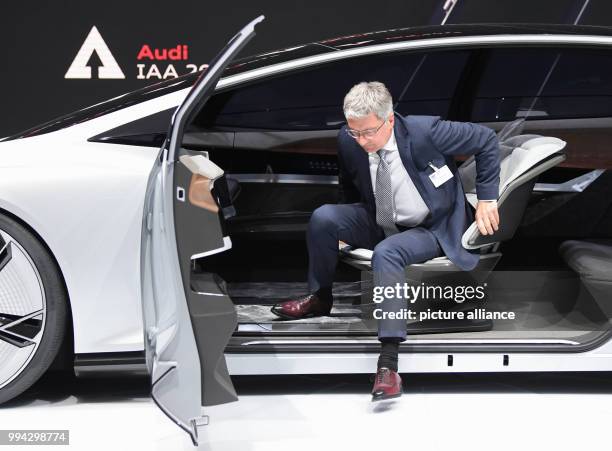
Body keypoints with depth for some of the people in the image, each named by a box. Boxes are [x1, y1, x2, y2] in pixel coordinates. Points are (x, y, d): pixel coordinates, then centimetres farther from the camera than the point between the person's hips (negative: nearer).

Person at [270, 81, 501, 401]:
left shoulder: (424, 131, -27)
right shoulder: (348, 141, -13)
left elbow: (486, 140, -13)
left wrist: (486, 200, -11)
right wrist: (348, 228, 11)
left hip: (432, 229, -5)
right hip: (379, 224, 5)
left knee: (386, 254, -36)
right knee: (323, 217, -19)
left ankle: (389, 360, -36)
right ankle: (319, 298, 4)